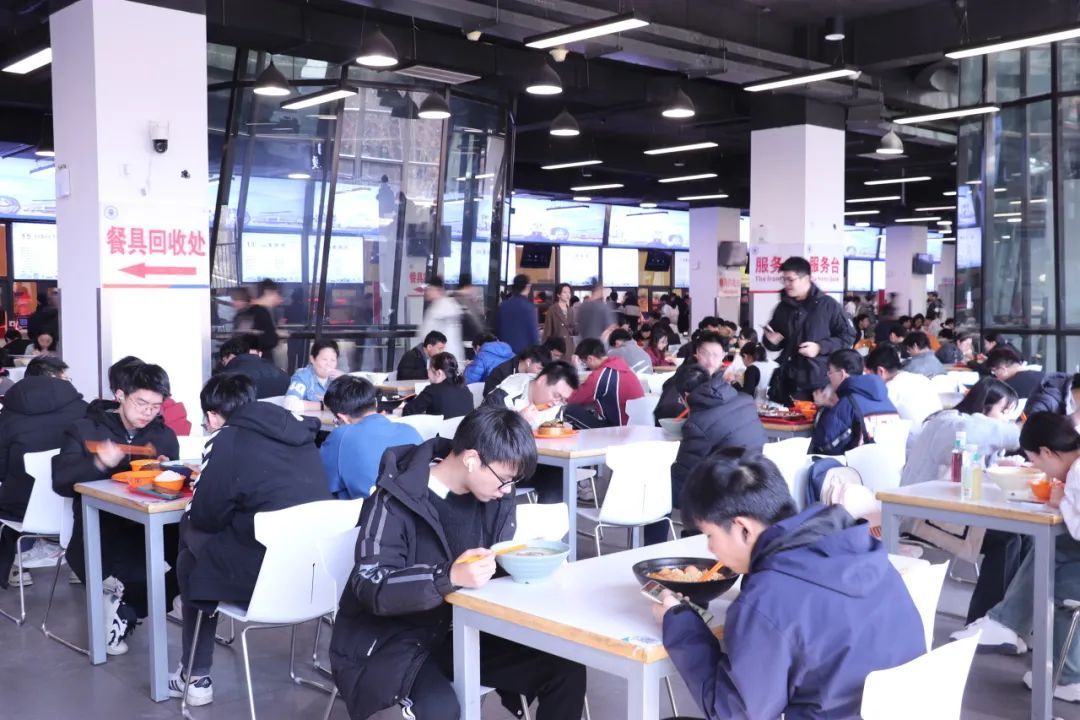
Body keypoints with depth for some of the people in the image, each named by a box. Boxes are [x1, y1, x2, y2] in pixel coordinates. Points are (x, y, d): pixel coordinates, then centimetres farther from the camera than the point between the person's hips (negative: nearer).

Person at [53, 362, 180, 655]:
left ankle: (124, 608, -2)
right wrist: (99, 463, -26)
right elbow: (61, 482, -8)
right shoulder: (84, 430, 3)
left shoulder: (164, 435, 14)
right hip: (99, 531, -4)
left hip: (148, 526, 5)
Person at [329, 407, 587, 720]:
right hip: (394, 642, -6)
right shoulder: (396, 501, -19)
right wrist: (449, 577, -41)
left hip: (464, 633, 6)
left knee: (566, 671, -7)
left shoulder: (494, 497, -2)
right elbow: (371, 588, -26)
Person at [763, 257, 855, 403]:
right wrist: (772, 340, 0)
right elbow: (777, 343, 24)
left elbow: (848, 336, -3)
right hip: (788, 382, 5)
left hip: (819, 383, -4)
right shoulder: (783, 308, 13)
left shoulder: (828, 305, -2)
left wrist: (820, 347, -14)